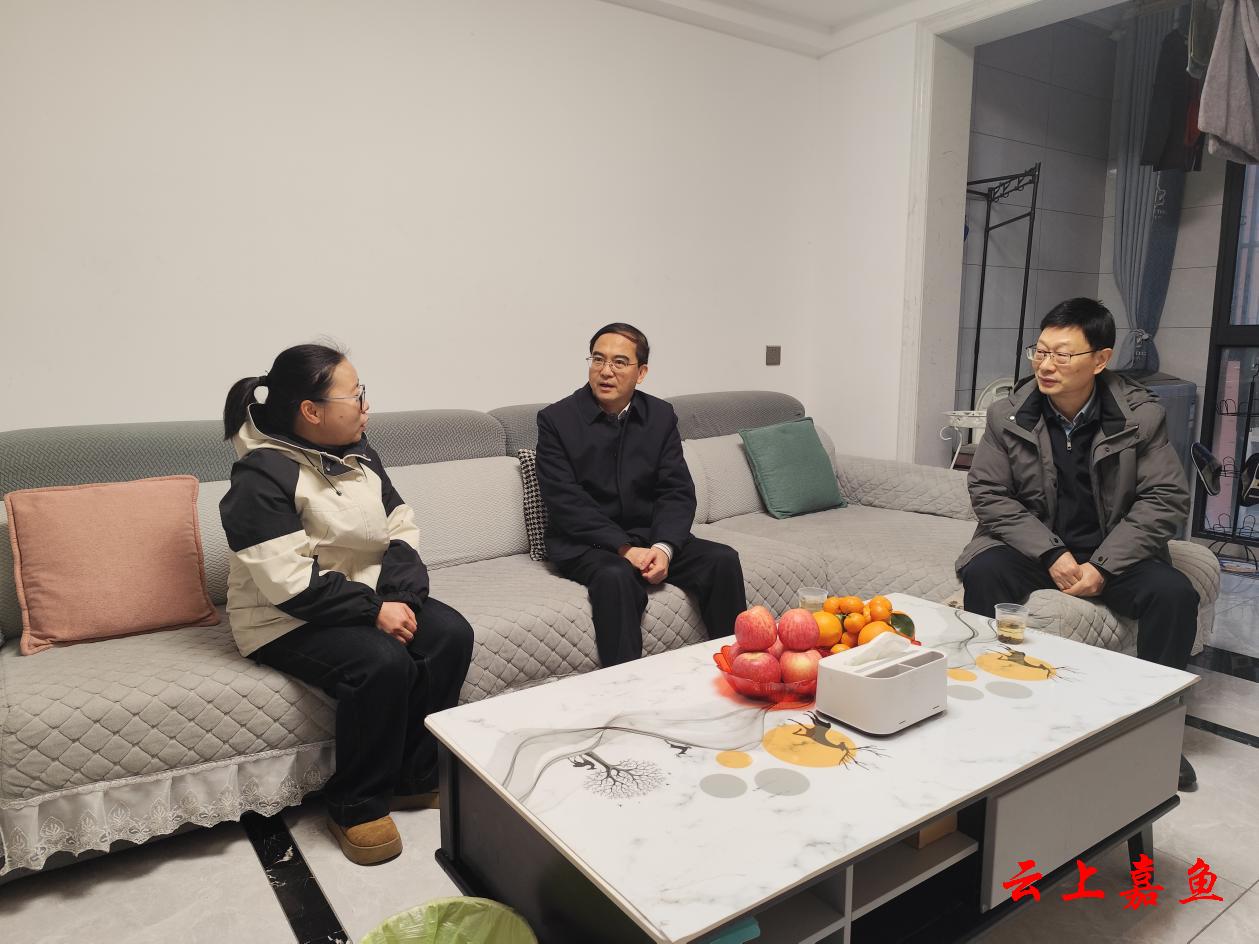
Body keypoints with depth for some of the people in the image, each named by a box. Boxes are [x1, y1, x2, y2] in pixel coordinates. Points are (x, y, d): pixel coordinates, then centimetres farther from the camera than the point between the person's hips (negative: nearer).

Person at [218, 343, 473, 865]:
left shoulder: (357, 453, 6)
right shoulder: (262, 475, -18)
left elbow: (402, 529, 3)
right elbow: (289, 582, -25)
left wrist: (400, 596, -14)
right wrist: (374, 610, -24)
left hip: (370, 599, 7)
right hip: (288, 622, -7)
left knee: (451, 633, -15)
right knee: (383, 664, -31)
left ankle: (415, 779, 1)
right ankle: (355, 807, -8)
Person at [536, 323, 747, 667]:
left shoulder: (661, 416, 5)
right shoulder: (556, 419, -6)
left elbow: (678, 492, 0)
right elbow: (566, 503, -13)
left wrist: (664, 547, -19)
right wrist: (625, 549, -22)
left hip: (651, 536, 4)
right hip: (585, 542, -4)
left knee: (723, 560, -17)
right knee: (617, 577, -35)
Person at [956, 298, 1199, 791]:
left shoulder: (1141, 417, -7)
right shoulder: (1007, 416, -7)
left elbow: (1167, 498, -8)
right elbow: (988, 492, -8)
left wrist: (1104, 566, -19)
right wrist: (1051, 554, -19)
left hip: (1114, 551, 1)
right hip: (1033, 545, 0)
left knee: (1174, 594, -26)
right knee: (981, 574, -29)